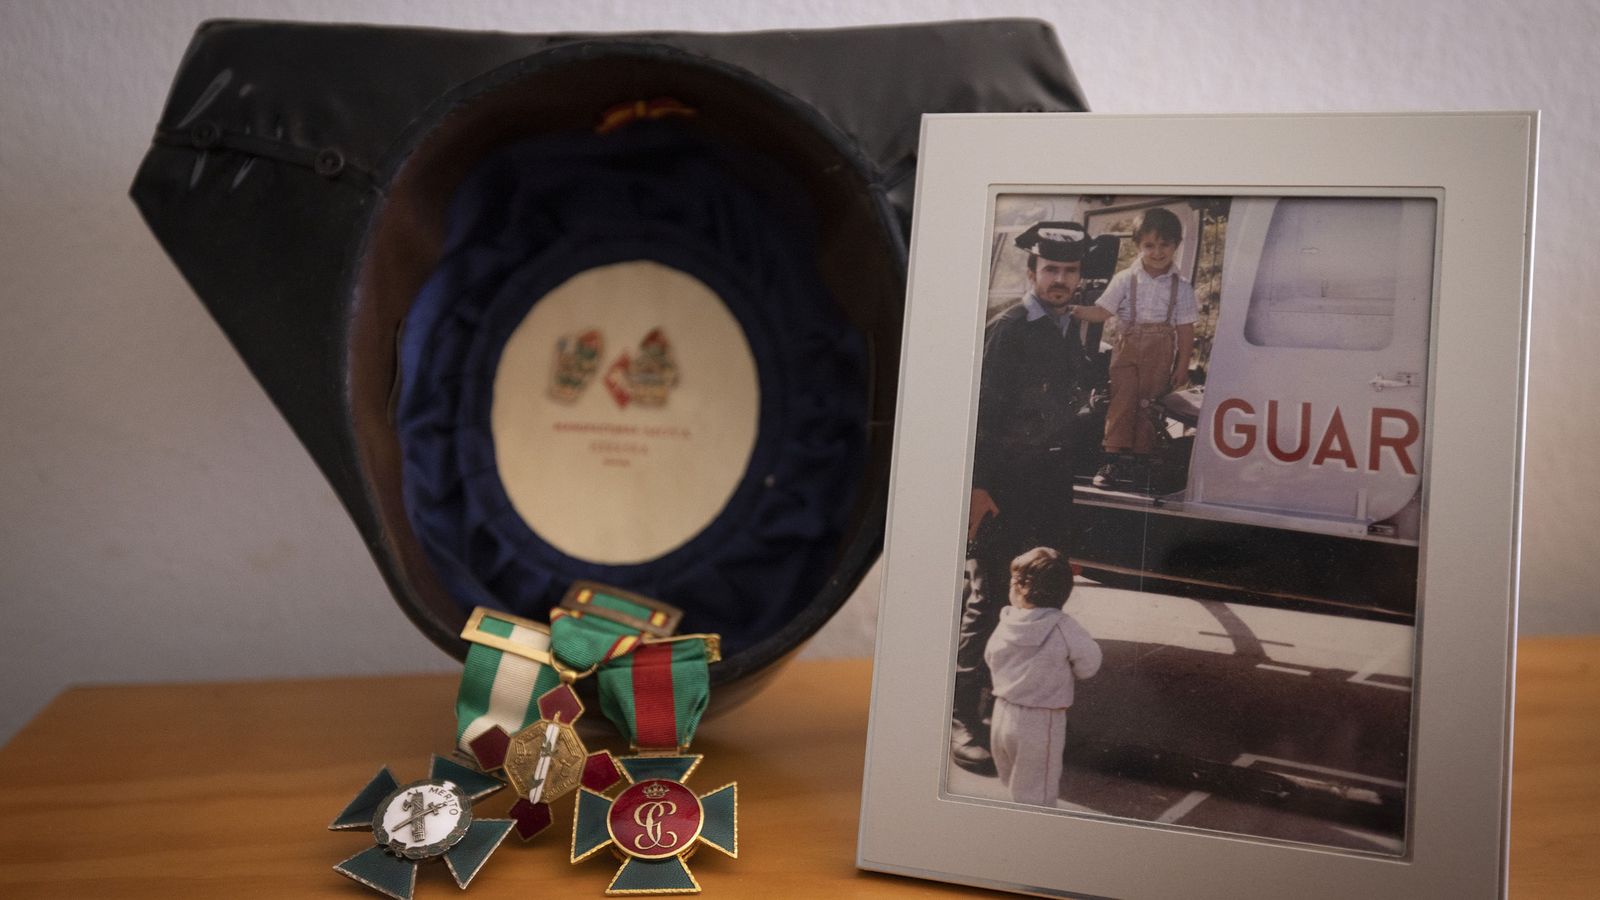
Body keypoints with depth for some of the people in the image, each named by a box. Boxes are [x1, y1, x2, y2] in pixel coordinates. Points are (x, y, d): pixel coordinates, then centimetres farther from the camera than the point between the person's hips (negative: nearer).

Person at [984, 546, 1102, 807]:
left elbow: (991, 659, 7)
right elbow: (1090, 663, -10)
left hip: (1003, 715, 5)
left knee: (1012, 788, 24)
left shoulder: (1005, 624, -8)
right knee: (1035, 798, 8)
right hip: (1040, 722, -4)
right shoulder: (1062, 626, -20)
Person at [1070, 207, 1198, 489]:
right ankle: (1114, 458, -2)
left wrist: (1182, 367, 0)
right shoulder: (1125, 279, 0)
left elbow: (1185, 330, 2)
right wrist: (1075, 311, -24)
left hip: (1159, 354, 0)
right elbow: (1102, 311, -5)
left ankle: (1139, 458, 14)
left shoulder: (1181, 286, 1)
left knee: (1148, 404, 4)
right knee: (1123, 400, -4)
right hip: (1128, 347, 0)